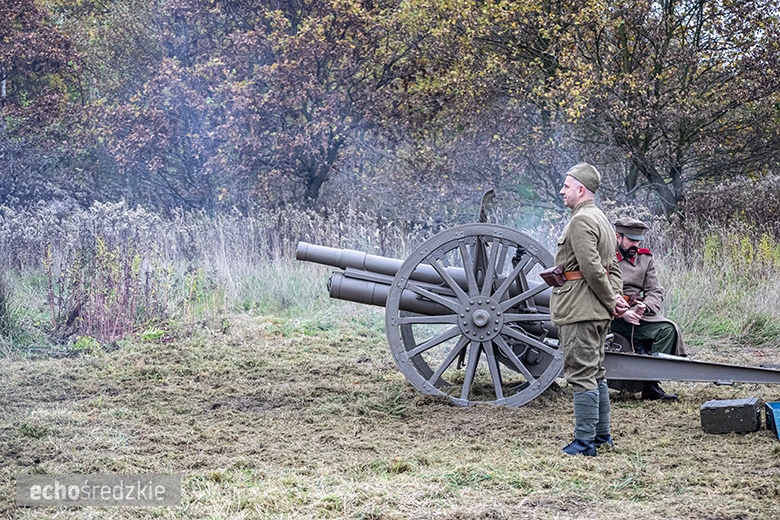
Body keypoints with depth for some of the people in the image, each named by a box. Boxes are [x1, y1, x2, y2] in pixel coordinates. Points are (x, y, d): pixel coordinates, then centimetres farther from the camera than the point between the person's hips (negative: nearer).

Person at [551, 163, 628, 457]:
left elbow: (593, 268, -21)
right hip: (598, 312, 11)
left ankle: (585, 443, -6)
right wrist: (616, 297, 5)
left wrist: (611, 301, -12)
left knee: (581, 375, -7)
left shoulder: (581, 220, -15)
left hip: (579, 309, -11)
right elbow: (613, 267, 18)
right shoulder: (602, 220, 19)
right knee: (595, 374, 16)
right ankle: (602, 435, 23)